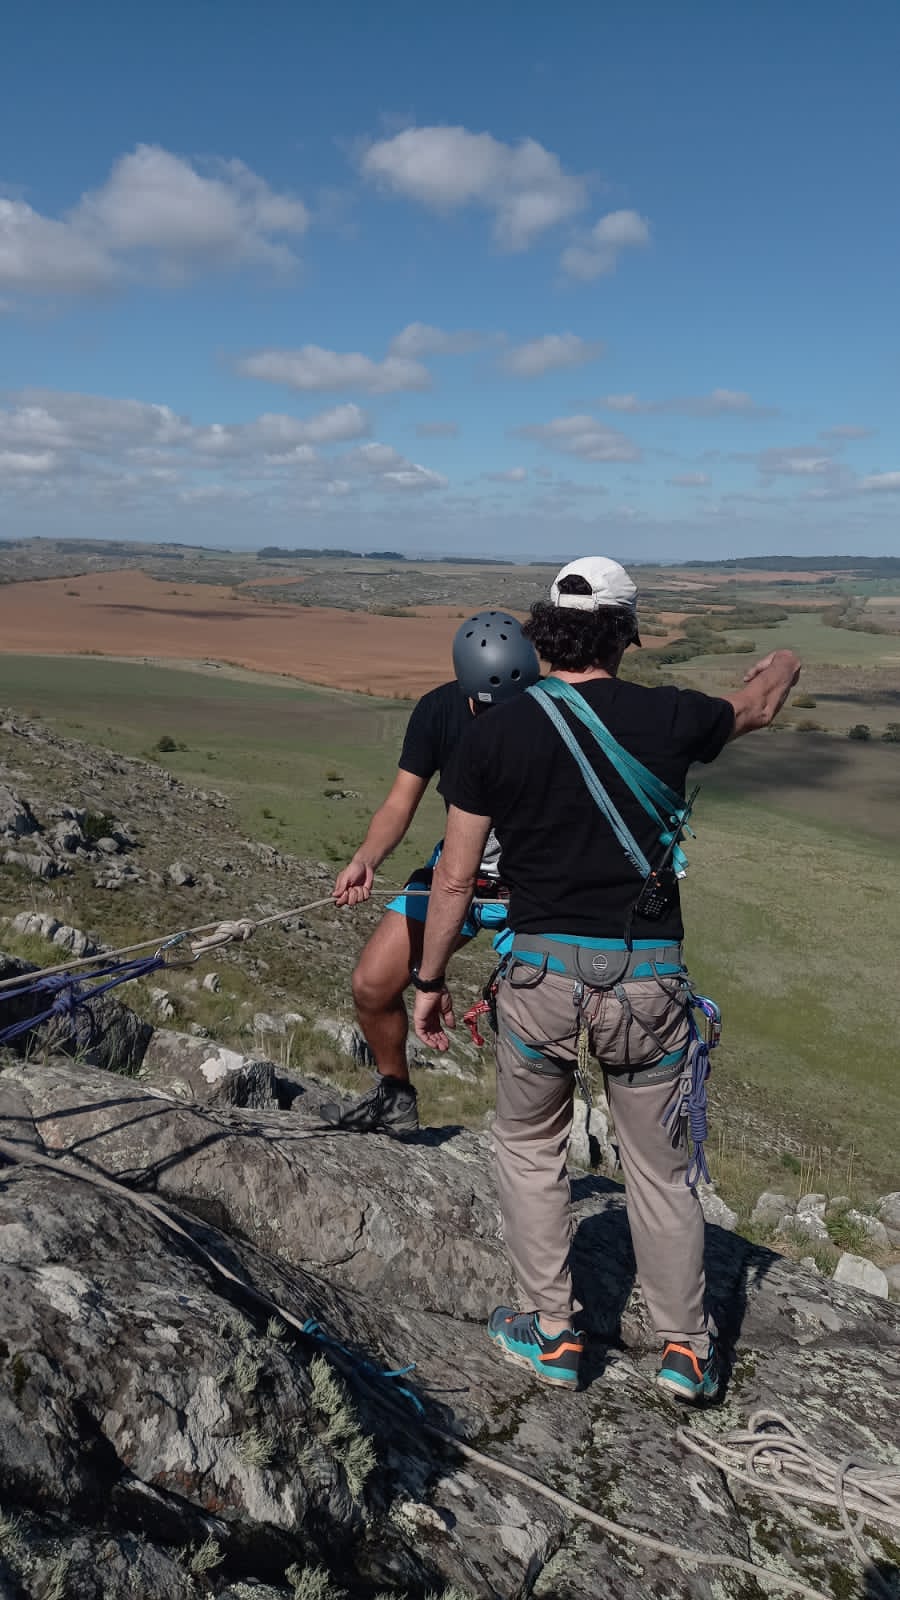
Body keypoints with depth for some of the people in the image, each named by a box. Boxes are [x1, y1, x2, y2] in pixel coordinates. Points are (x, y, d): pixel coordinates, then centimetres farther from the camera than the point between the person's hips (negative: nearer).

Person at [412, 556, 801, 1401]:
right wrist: (781, 667, 43)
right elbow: (754, 708, 19)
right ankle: (685, 1347, 32)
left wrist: (429, 981, 9)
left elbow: (455, 875, -4)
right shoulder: (668, 718, -4)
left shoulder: (493, 734, -6)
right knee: (659, 1167, 18)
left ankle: (551, 1330, 31)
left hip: (543, 973, 0)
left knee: (528, 1147, 23)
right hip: (647, 978, 1)